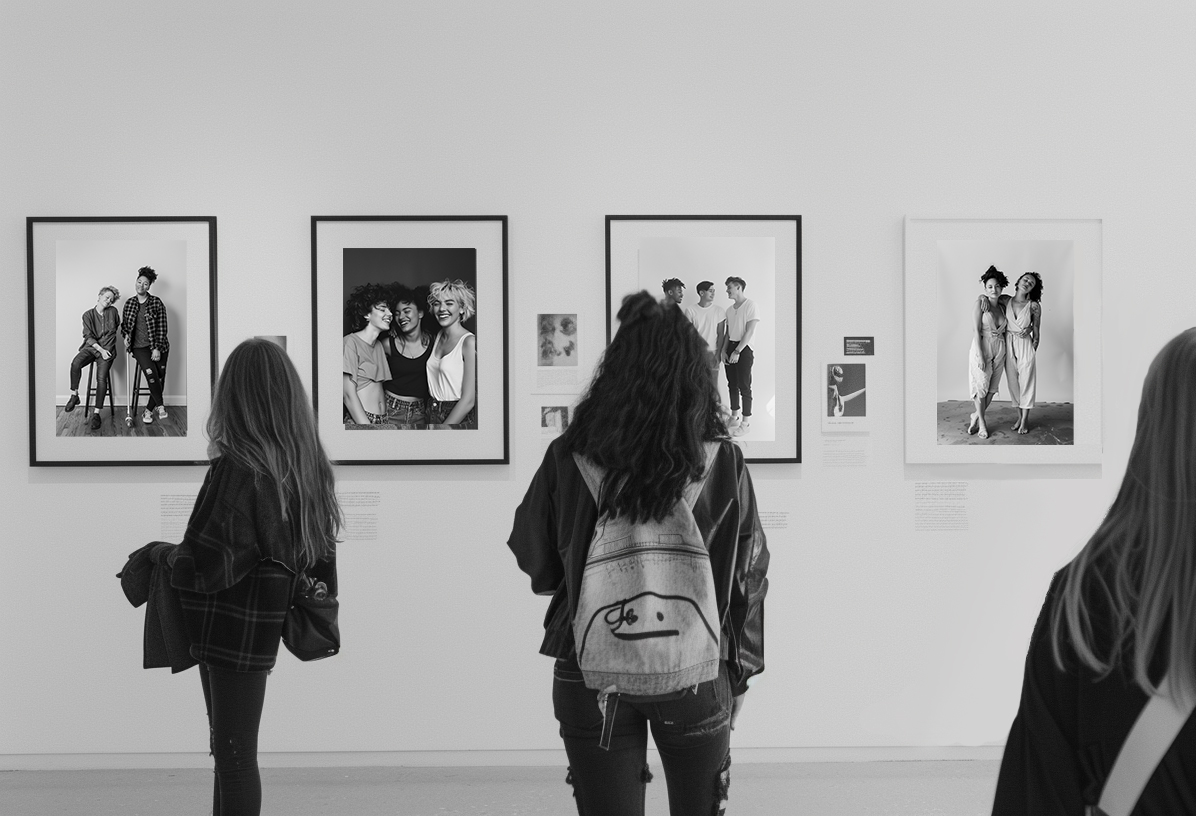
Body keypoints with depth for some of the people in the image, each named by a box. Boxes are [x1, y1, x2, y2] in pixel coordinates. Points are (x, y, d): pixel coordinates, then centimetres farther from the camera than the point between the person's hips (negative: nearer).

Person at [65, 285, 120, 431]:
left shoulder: (113, 312, 5)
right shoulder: (88, 315, 1)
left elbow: (119, 326, 26)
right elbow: (88, 336, -3)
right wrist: (100, 349, -13)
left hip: (107, 349, 0)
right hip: (91, 347, 0)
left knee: (101, 378, -21)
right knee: (75, 363, -32)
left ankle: (96, 413, -20)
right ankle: (74, 395, -15)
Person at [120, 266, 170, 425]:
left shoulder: (157, 302, -2)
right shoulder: (129, 303, 8)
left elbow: (162, 327, -5)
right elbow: (124, 324, 22)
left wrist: (157, 348, -10)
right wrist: (125, 335, 1)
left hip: (158, 346, -1)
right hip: (139, 347, 1)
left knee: (159, 378, -4)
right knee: (151, 373, -21)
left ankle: (148, 410, 10)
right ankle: (160, 406, -6)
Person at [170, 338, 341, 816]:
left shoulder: (236, 470, -21)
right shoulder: (309, 468, 1)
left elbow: (203, 568, -22)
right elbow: (321, 552, 9)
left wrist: (169, 558, -2)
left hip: (230, 629, -7)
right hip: (262, 630, 7)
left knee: (233, 755, 3)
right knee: (233, 752, 19)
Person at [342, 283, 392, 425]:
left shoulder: (379, 346, 18)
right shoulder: (351, 342, -5)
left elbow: (378, 391, 13)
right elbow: (348, 394, -11)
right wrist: (367, 426, -18)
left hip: (383, 420, 6)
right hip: (358, 421, -6)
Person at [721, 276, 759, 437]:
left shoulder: (750, 305, -9)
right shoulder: (729, 309, 14)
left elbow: (750, 331, -15)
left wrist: (737, 351, -18)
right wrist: (724, 350, 3)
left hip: (744, 348, -7)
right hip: (730, 348, 7)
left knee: (744, 386, -5)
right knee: (732, 384, 10)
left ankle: (746, 422, 0)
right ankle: (735, 417, 20)